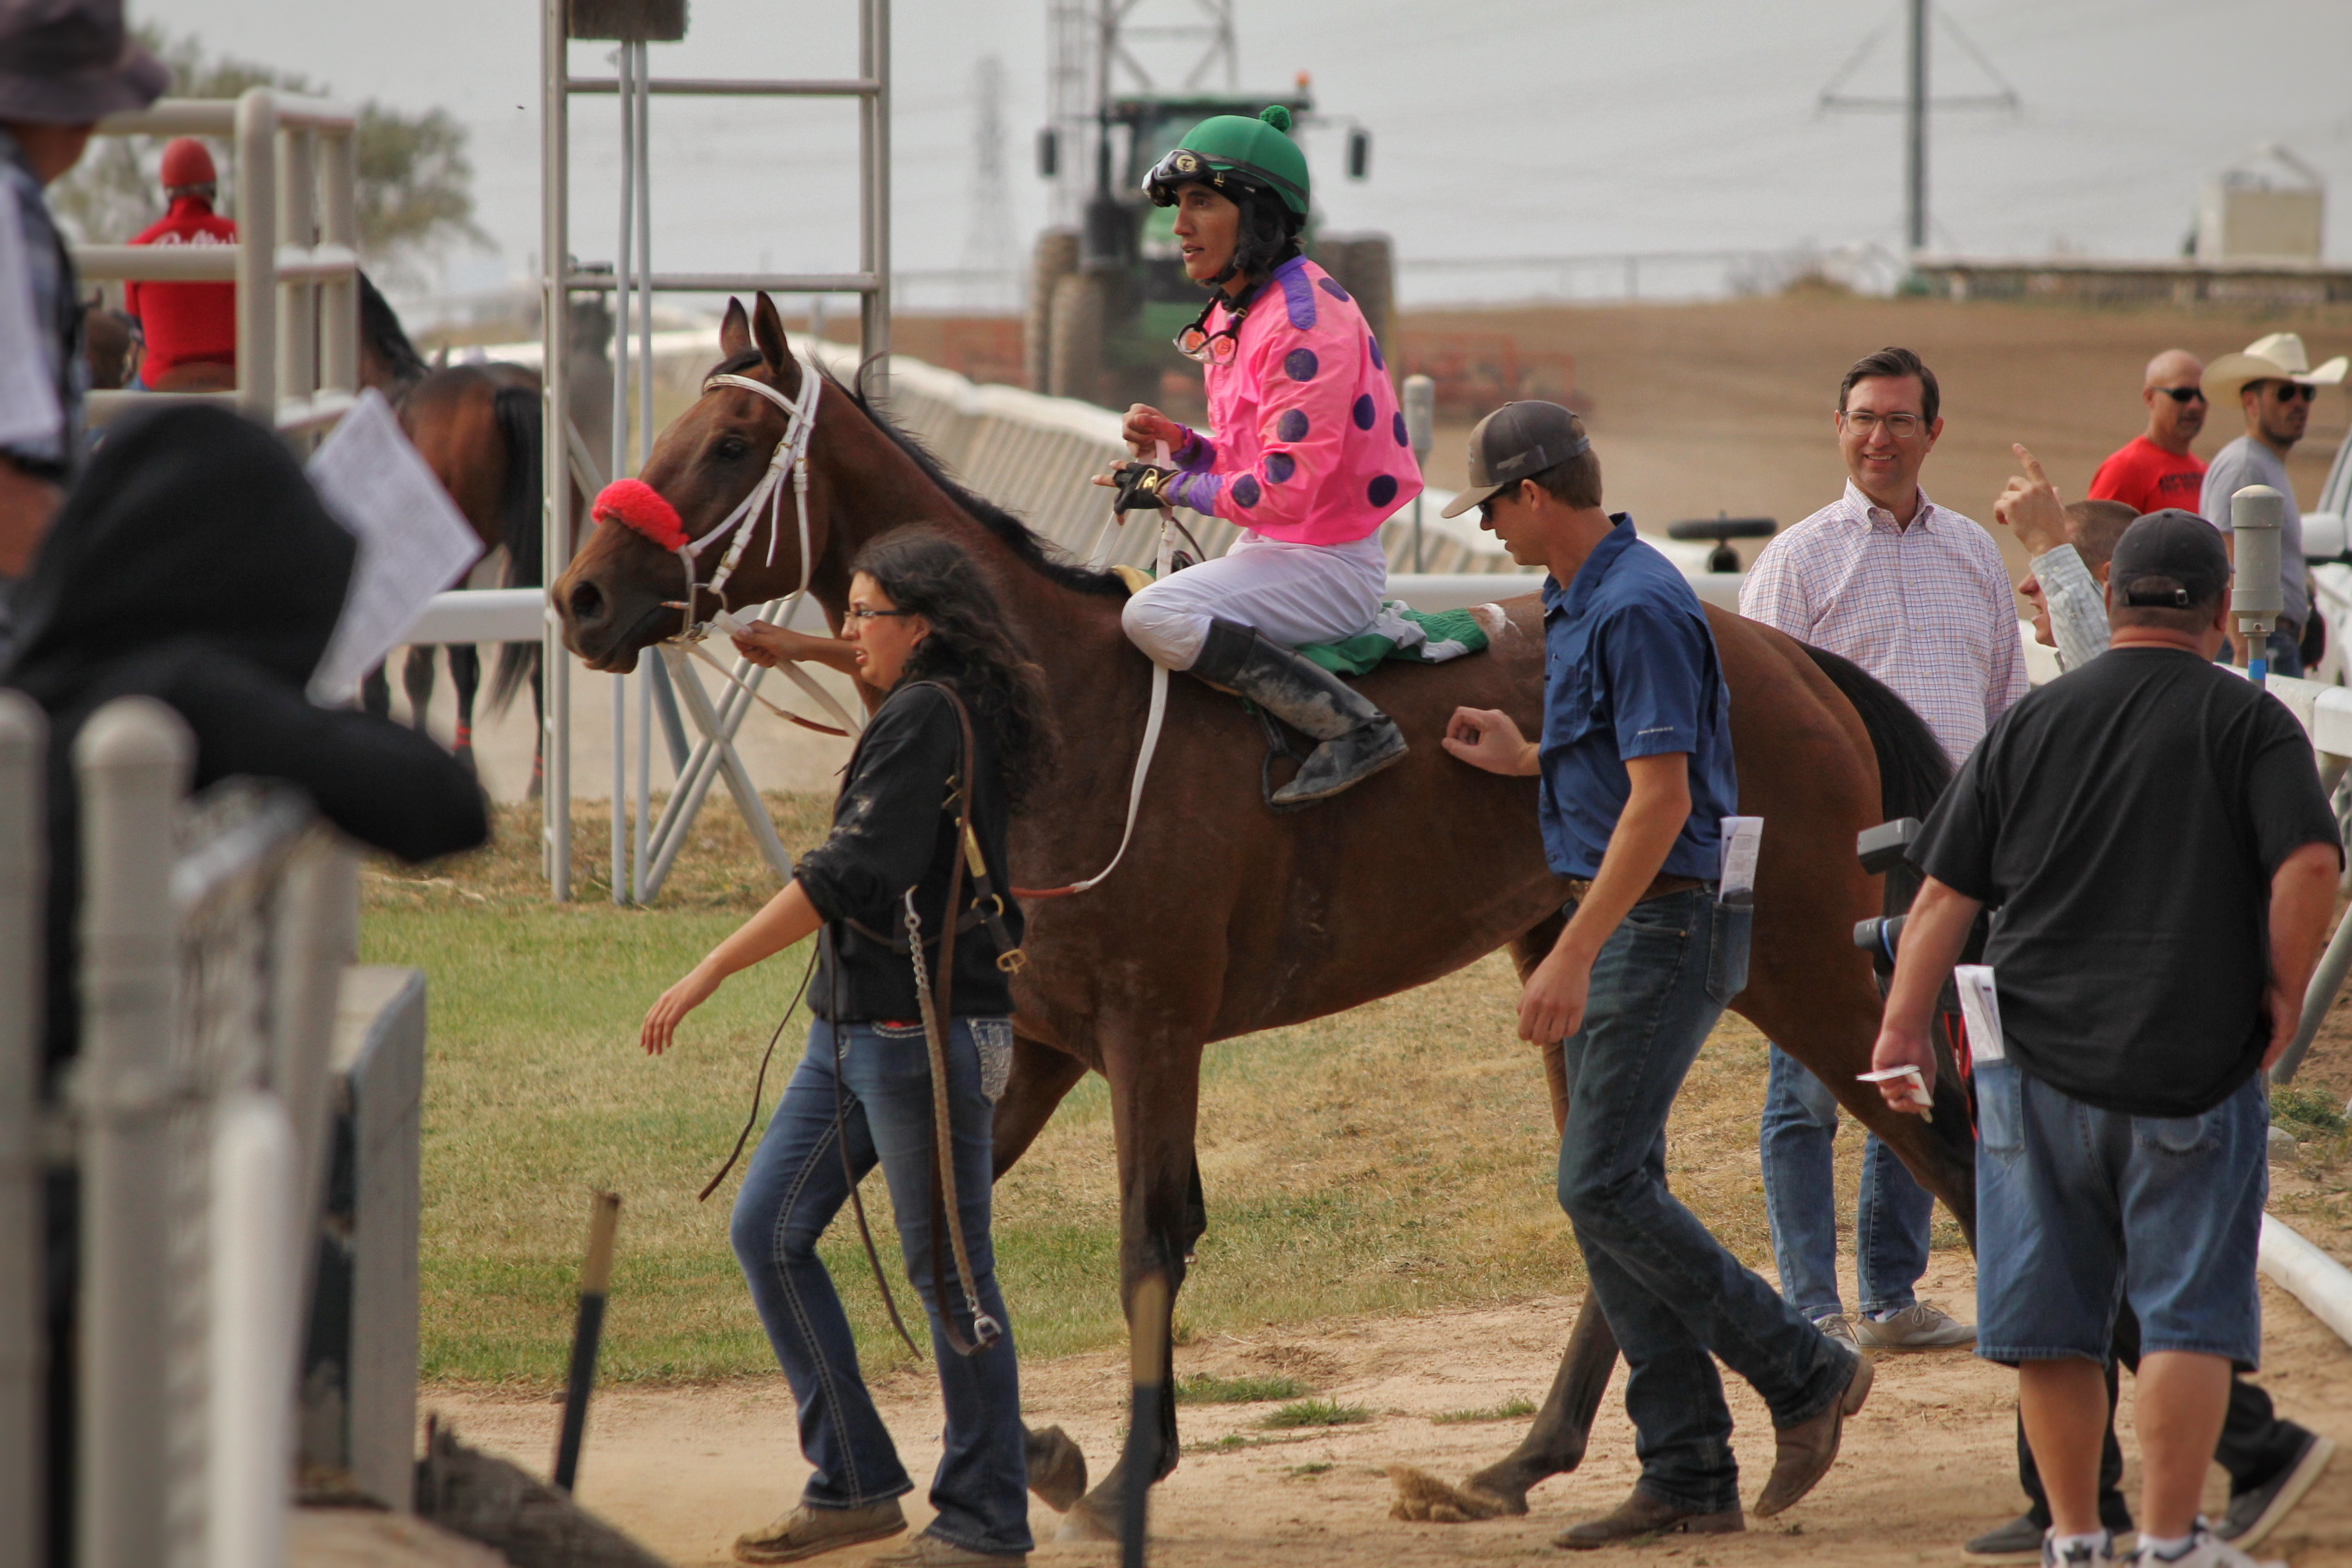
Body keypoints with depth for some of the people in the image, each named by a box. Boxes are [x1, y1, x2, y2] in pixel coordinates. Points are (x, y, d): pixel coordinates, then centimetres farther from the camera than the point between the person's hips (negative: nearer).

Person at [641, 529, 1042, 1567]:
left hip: (924, 1033, -11)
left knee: (946, 1271, -2)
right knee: (767, 1231, 9)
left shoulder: (927, 719, -16)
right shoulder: (919, 714, 14)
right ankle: (854, 1483, 15)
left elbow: (847, 875, -23)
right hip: (855, 1028, 11)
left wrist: (708, 974, -22)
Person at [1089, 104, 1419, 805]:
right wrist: (1179, 444, 1)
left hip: (1328, 565, -10)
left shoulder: (1303, 321, -20)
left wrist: (1172, 486, -15)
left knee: (1154, 615, -27)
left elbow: (1287, 489, -25)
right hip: (1269, 553, 11)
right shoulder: (1234, 313, 12)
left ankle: (1356, 727, -24)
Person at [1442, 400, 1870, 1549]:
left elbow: (1661, 798, -24)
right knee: (1609, 1197, 7)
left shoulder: (1638, 610, -18)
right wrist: (1529, 759, 22)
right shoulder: (1584, 603, 15)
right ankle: (1686, 1476, 8)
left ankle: (1803, 1375, -1)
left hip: (1664, 926, -10)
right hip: (1622, 927, 10)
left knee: (1603, 1189, -13)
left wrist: (1574, 957, -26)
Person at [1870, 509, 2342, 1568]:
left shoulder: (2032, 724, 8)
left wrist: (1903, 1026, 5)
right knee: (2187, 1311, 3)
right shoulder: (2250, 724, -2)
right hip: (2196, 1072, -3)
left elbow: (1944, 893, 5)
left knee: (2050, 1316, 10)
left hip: (2040, 1065, 3)